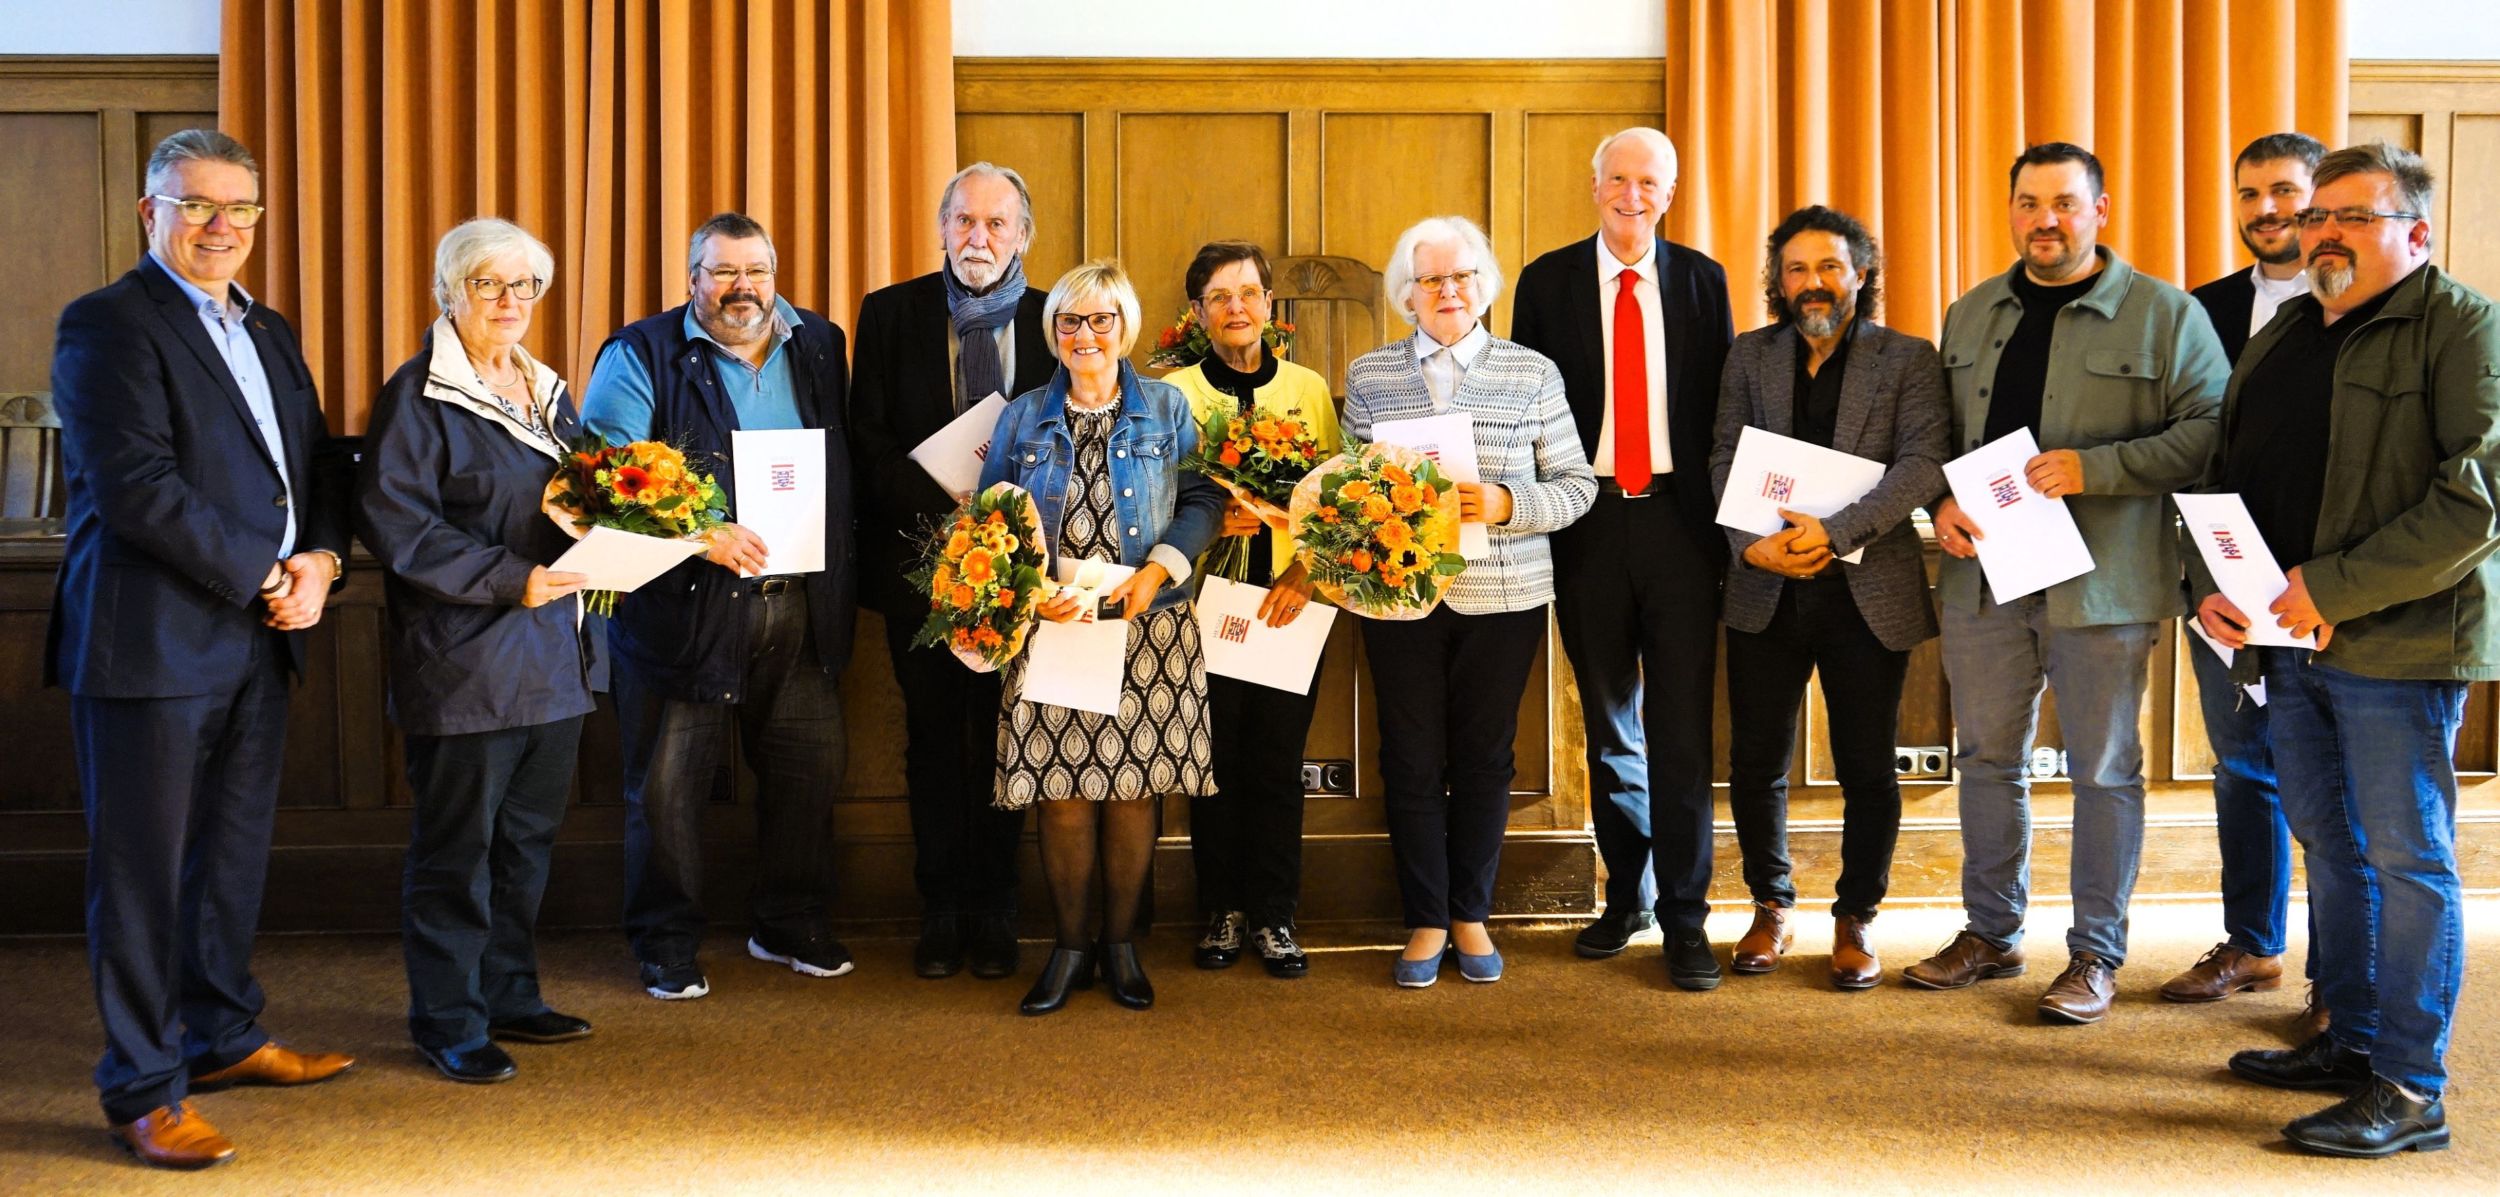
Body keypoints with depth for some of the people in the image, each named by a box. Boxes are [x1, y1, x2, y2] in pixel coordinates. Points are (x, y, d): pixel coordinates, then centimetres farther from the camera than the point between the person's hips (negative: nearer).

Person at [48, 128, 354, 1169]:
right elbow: (136, 490, -19)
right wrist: (266, 575, -15)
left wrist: (321, 558, -4)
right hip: (154, 642, -8)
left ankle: (224, 1036, 34)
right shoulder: (107, 324, -9)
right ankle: (144, 1088, 12)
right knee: (141, 869, 2)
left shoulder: (268, 332, 16)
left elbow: (315, 466, 16)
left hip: (261, 637, 8)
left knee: (235, 852, 18)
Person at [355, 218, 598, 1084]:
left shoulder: (546, 392, 16)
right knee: (457, 844, -1)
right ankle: (448, 1023, 10)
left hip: (551, 655, 7)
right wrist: (509, 580, -21)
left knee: (528, 836, 14)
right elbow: (399, 524, -15)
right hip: (462, 660, -7)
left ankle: (508, 995, 27)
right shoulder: (418, 395, -7)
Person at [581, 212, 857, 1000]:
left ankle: (789, 925, 29)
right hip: (686, 607, -4)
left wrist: (839, 571, 5)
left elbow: (844, 465, 17)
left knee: (811, 767, 11)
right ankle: (667, 948, 18)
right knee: (668, 785, 3)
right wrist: (699, 535, -21)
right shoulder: (642, 357, -3)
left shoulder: (819, 346, 11)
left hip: (801, 609, 4)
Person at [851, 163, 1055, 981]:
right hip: (922, 558, 0)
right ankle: (940, 914, 18)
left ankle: (994, 915, 16)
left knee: (1002, 741, 6)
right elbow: (868, 440, -3)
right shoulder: (890, 314, 3)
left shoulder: (1055, 322, 3)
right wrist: (946, 505, -16)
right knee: (933, 741, 8)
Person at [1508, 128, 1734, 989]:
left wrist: (1725, 513, -2)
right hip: (1587, 520, 1)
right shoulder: (1548, 281, 4)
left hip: (1680, 519, -1)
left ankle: (1684, 917, 6)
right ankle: (1627, 894, 26)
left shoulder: (1702, 279, 6)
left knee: (1681, 722, -2)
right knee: (1609, 720, 12)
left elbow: (1724, 402, 6)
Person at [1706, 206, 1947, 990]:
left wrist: (1834, 532, -21)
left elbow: (1923, 463, -10)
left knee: (1867, 770, 5)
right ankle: (1772, 907, 27)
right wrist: (1751, 541, -14)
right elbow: (1726, 458, 3)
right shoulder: (1750, 356, 10)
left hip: (1868, 591, -2)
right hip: (1765, 591, 2)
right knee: (1756, 762, 8)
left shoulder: (1908, 360, 2)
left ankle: (1855, 919, 22)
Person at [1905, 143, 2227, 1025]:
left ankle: (2095, 953, 16)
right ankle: (1990, 934, 26)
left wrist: (2092, 468, -19)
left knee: (2104, 769, 4)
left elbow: (2208, 433, -9)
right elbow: (1939, 433, 17)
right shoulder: (1970, 315, 13)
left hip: (2102, 581, -4)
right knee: (1986, 757, 12)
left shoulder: (2166, 314, -2)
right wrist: (1943, 503, -2)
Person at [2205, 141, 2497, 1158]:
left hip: (2400, 641, -7)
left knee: (2407, 859, -2)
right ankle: (2352, 1040, 28)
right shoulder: (2277, 338, 17)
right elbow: (2222, 480, 21)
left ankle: (2409, 1090, 5)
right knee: (2331, 849, 15)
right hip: (2287, 642, 7)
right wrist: (2207, 587, 3)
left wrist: (2335, 589, -19)